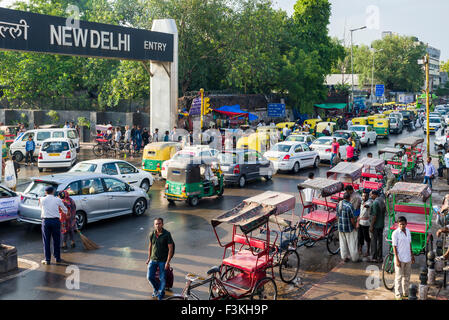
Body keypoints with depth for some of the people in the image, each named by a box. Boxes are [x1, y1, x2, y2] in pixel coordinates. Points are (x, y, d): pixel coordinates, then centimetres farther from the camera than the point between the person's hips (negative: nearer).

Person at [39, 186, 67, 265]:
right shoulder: (57, 200, 2)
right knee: (56, 240, 11)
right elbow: (65, 210, 12)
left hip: (46, 221, 0)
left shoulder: (42, 200, 4)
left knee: (46, 240, 6)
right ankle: (57, 258, 18)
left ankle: (47, 259, 6)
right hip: (55, 221, 0)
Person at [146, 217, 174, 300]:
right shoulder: (152, 234, 0)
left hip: (163, 261, -4)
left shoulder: (167, 234, -13)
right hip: (153, 259, 4)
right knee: (149, 277, 2)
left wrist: (167, 262, -16)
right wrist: (149, 258, 14)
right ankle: (156, 289, 30)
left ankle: (160, 296, 19)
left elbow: (170, 248, -13)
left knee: (162, 279, 2)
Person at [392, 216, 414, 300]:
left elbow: (409, 244, 14)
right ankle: (398, 294, 10)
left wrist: (412, 255, 15)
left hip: (408, 258, 6)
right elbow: (394, 247, -13)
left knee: (407, 276, 16)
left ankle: (406, 293, 28)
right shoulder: (395, 233, -14)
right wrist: (397, 260, -17)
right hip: (400, 259, -6)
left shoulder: (408, 231, 4)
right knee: (399, 277, 1)